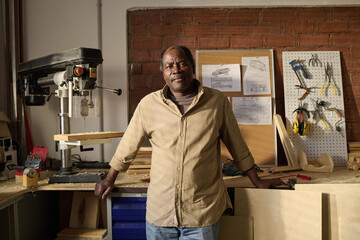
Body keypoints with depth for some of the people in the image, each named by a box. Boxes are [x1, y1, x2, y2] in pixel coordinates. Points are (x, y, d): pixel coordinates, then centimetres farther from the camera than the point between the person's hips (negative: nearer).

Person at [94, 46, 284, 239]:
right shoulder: (148, 104, -1)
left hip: (203, 213, -1)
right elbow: (127, 147, 11)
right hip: (159, 212, 1)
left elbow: (237, 146, 7)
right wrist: (110, 179, 18)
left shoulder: (217, 102, -2)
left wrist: (257, 181, 13)